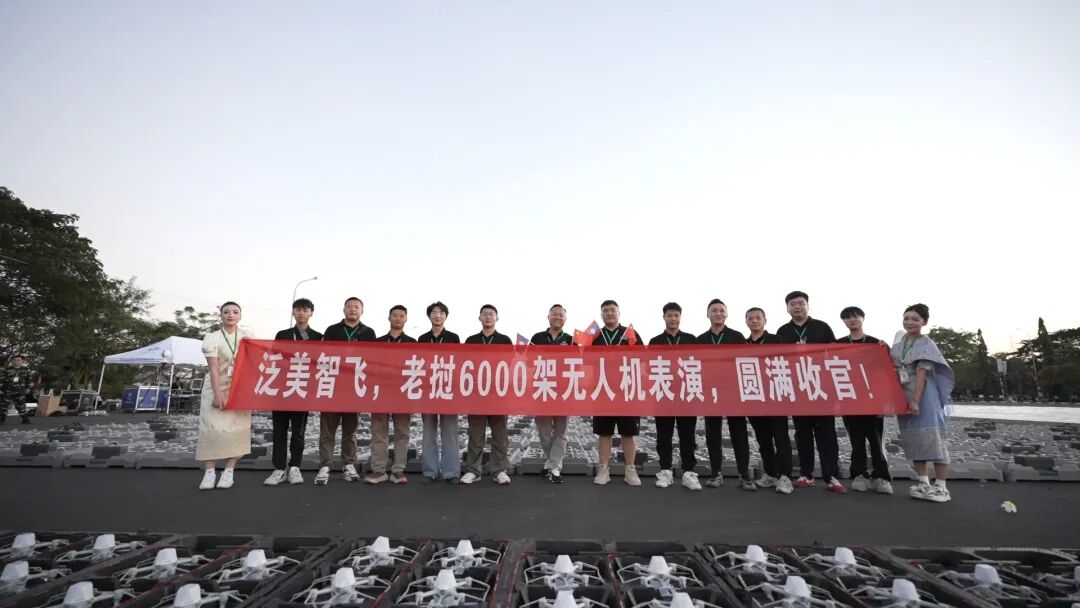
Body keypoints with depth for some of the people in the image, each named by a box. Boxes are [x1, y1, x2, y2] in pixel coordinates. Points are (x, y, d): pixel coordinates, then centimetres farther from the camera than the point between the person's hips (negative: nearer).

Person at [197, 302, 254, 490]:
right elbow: (213, 368, -13)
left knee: (236, 428, -3)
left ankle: (229, 471, 2)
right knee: (213, 428, -8)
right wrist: (218, 394, -20)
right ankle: (209, 472, -3)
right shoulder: (212, 338, -6)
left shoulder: (247, 335, 4)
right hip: (217, 388, -2)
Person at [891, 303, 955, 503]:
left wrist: (915, 400, -20)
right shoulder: (897, 346, 12)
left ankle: (941, 487, 5)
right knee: (913, 439, 8)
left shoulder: (927, 344, -6)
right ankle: (923, 483, 17)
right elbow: (891, 370, 17)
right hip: (903, 397, 6)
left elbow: (922, 373, -14)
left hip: (924, 397, -6)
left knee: (933, 436, -3)